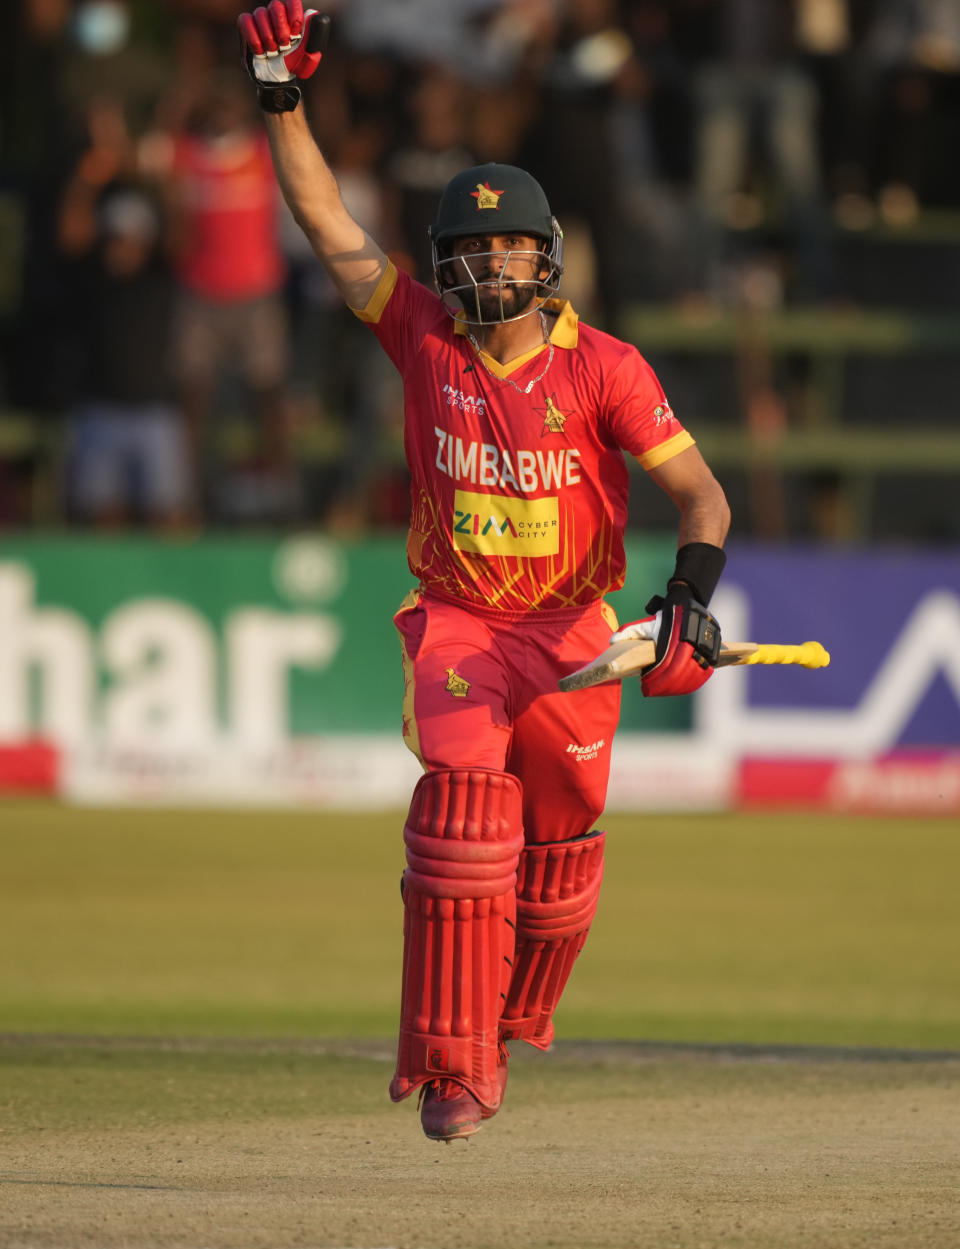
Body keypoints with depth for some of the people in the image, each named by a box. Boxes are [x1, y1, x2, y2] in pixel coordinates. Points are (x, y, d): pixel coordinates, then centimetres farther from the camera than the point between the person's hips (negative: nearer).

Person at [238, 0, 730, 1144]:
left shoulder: (600, 368, -11)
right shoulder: (425, 338, -5)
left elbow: (701, 494, -13)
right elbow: (329, 226, -3)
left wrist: (690, 601, -29)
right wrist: (283, 102, -12)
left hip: (573, 637, 0)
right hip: (456, 627, 0)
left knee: (557, 858, 7)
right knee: (462, 815, -21)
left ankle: (516, 1018, 37)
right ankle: (455, 1068, -20)